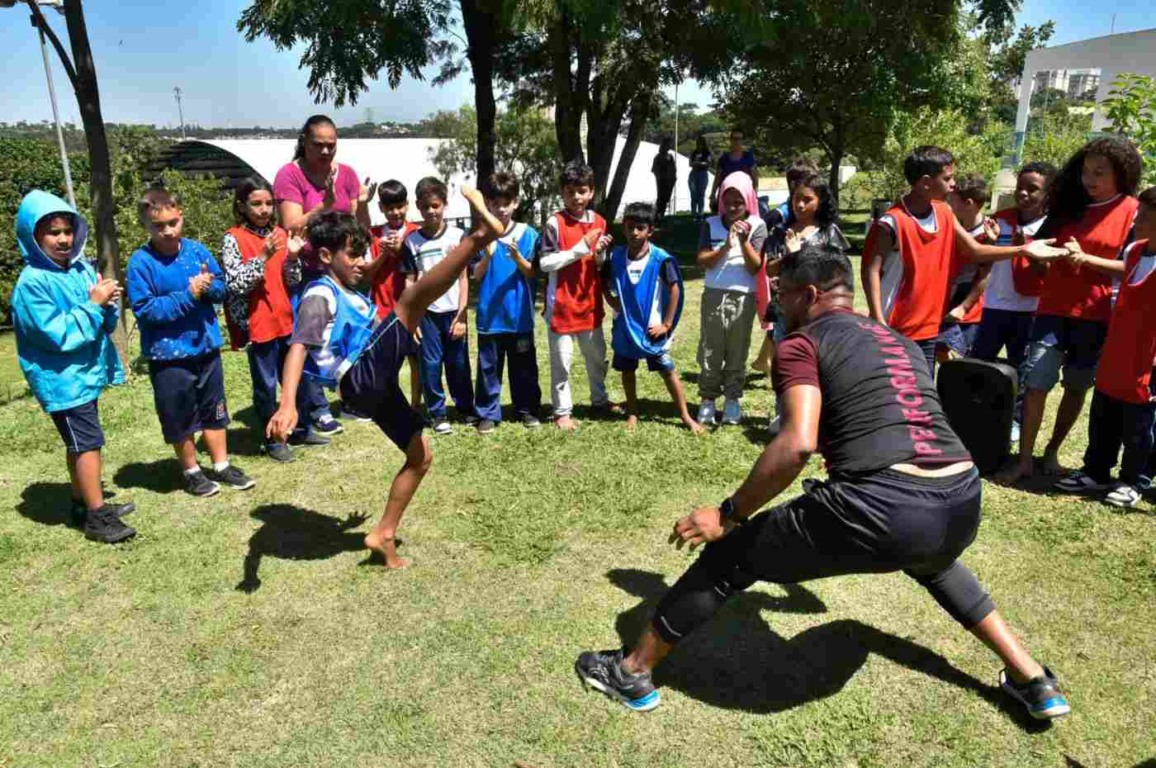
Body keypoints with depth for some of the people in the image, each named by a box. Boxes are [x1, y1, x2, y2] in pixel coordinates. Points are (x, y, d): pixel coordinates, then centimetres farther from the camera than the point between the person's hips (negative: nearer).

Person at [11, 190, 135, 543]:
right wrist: (93, 304, -20)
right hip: (62, 379, -7)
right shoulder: (32, 282, -17)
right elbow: (58, 334, -21)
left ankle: (83, 504, 31)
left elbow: (105, 323, 8)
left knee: (78, 442, 17)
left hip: (86, 372, 7)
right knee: (89, 442, -6)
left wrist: (109, 304, -13)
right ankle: (97, 517, 3)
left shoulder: (81, 268, 3)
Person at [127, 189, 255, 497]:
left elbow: (222, 288, 4)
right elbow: (145, 309, -17)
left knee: (214, 410, 16)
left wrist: (209, 286, -18)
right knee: (180, 418, 10)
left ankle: (221, 466, 31)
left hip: (206, 346, 4)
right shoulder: (141, 262, -13)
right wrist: (188, 295, -22)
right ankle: (192, 472, 28)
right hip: (168, 354, -4)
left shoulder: (197, 249, -2)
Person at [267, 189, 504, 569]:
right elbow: (298, 349, -19)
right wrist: (287, 404, -33)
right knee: (411, 298, -24)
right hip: (361, 379, -10)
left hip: (377, 384, 10)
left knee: (421, 455, 15)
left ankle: (384, 534, 22)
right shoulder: (320, 296, -5)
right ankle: (479, 235, -41)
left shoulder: (352, 296, 24)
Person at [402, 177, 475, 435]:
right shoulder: (411, 241, 3)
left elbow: (463, 278, 0)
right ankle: (437, 413, 14)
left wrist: (461, 315, -5)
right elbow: (410, 281, 5)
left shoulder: (457, 236, 0)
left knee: (458, 363, 7)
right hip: (426, 312, 1)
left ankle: (466, 408, 22)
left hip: (453, 311, -1)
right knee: (430, 364, 4)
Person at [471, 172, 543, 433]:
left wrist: (517, 257, -20)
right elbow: (476, 276, -1)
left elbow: (532, 274, -2)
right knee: (489, 366, 6)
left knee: (524, 366, 10)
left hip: (520, 314, 0)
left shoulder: (528, 234, -1)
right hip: (490, 314, 0)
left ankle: (527, 410, 23)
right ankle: (488, 413, 16)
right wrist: (488, 255, -19)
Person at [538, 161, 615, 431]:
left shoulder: (599, 222, 4)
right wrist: (580, 249, -20)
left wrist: (601, 253, -10)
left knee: (597, 356, 19)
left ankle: (600, 400, 38)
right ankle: (562, 411, 17)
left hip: (590, 302, 5)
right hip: (561, 304, -5)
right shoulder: (555, 223, -12)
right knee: (561, 360, 4)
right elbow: (544, 263, -17)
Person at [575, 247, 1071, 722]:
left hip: (882, 509, -7)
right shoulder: (900, 341, 26)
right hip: (962, 505, 8)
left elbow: (797, 445, -13)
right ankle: (1034, 680, 46)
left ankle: (632, 673, 24)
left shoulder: (802, 343, 3)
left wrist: (727, 515, -4)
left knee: (729, 557, 11)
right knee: (931, 563, 44)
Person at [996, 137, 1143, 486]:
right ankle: (1024, 460, -2)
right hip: (1054, 309, 2)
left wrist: (1087, 260, -19)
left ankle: (1052, 451, 24)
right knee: (1036, 383, -6)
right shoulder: (1068, 205, 8)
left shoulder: (1132, 212, -1)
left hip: (1097, 316, -2)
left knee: (1076, 387, 9)